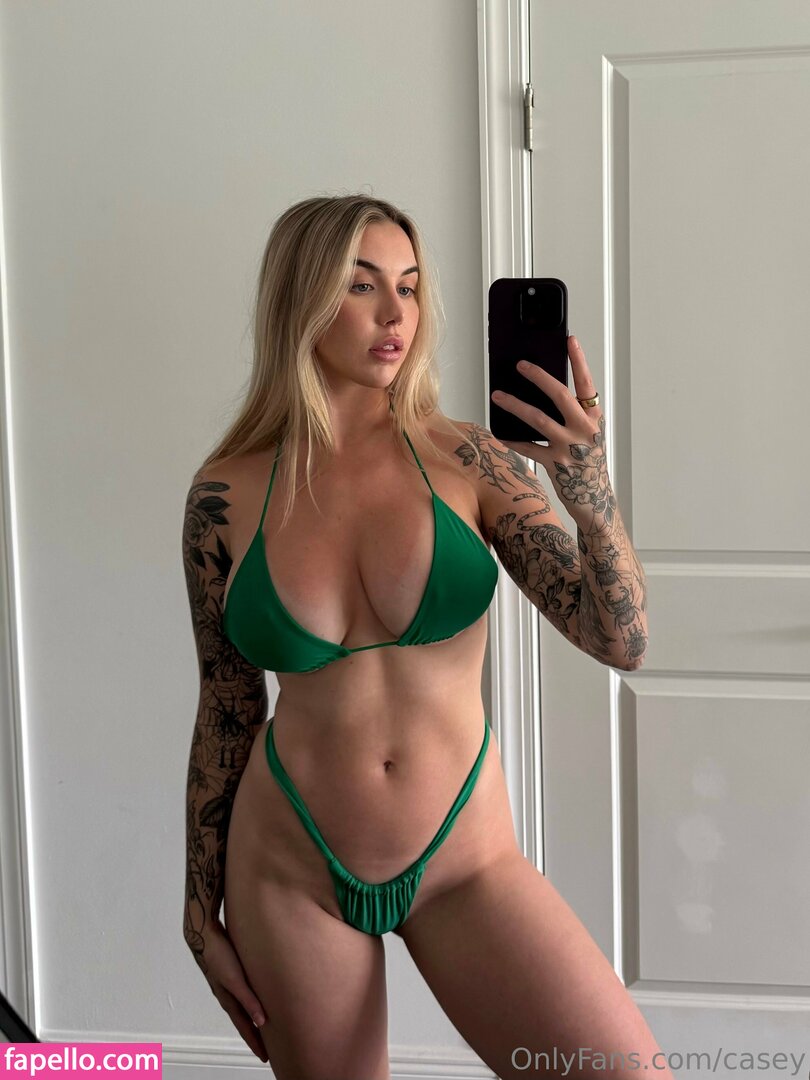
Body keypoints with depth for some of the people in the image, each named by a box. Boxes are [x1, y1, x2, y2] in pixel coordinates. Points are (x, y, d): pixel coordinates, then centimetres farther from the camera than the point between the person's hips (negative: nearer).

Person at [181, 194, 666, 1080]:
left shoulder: (468, 460, -5)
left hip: (463, 859, 0)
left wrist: (588, 486, -25)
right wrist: (202, 909, 9)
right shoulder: (227, 494, -4)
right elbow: (227, 708, 5)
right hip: (289, 872, 0)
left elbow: (620, 643, -8)